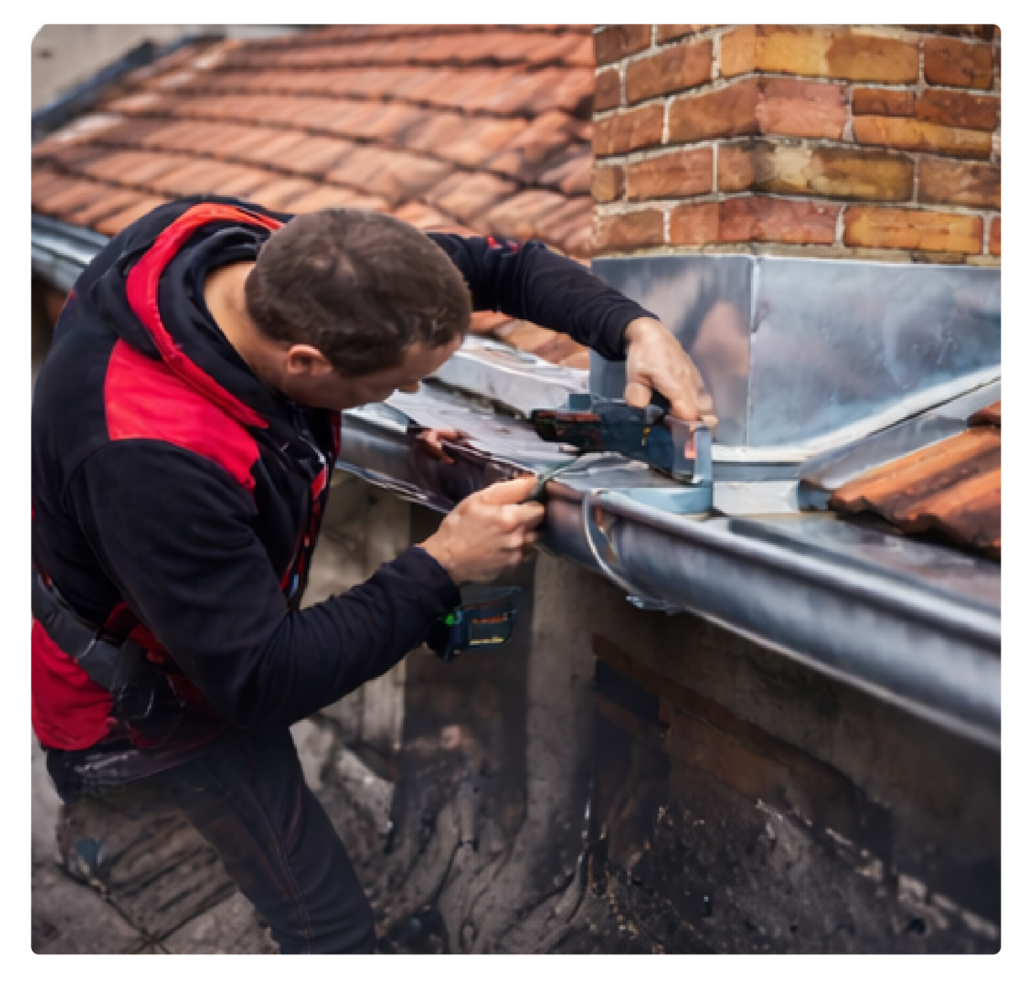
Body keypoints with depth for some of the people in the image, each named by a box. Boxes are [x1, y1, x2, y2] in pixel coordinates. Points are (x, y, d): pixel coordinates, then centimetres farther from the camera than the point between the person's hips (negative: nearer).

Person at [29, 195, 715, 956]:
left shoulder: (279, 254, -22)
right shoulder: (149, 461, -43)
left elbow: (488, 263, -10)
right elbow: (263, 682, -32)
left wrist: (632, 328, -22)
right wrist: (442, 570, -29)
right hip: (158, 697, -7)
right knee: (328, 926, 5)